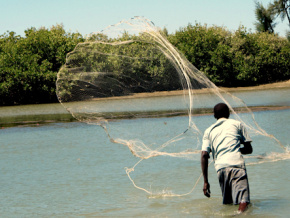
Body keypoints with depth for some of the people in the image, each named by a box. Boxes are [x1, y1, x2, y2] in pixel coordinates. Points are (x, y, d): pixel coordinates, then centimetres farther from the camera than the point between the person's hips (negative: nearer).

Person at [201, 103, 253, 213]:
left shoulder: (208, 131, 22)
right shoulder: (237, 124, 20)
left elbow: (204, 155, 11)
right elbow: (249, 149, 19)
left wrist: (205, 181, 10)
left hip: (220, 167, 2)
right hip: (237, 164, -2)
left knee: (228, 202, 16)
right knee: (243, 202, -15)